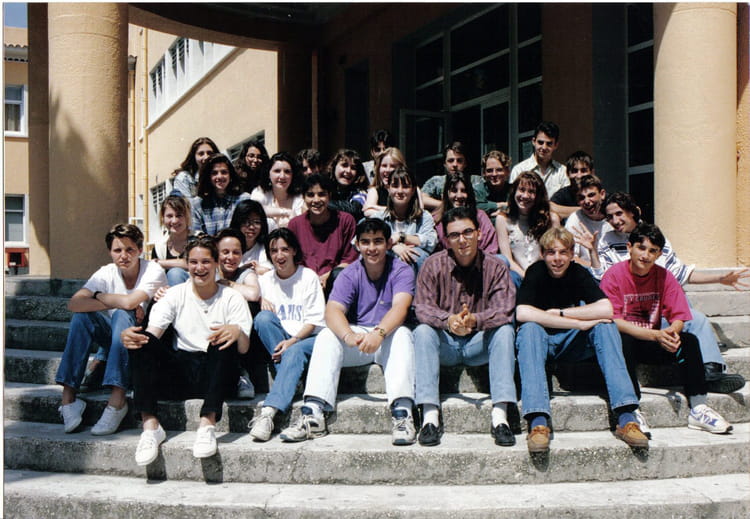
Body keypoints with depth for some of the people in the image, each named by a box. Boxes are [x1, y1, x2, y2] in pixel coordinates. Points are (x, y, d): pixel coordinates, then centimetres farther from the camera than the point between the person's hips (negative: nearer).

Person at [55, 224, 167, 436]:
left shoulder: (154, 271, -17)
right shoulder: (106, 273, -5)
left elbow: (129, 302, -33)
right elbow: (74, 303, -20)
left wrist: (99, 296, -14)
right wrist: (118, 303, -26)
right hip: (117, 338, 4)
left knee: (122, 315, -32)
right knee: (82, 316, -19)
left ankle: (117, 400, -40)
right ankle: (68, 394, -22)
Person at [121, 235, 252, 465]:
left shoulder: (231, 298, 4)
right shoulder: (175, 295, 10)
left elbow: (244, 348, -7)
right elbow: (152, 332, -5)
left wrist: (238, 332, -32)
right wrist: (130, 336, -28)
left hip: (215, 374, -2)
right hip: (180, 372, 2)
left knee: (225, 340, -32)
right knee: (140, 340, -21)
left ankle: (208, 424, -39)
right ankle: (150, 425, -31)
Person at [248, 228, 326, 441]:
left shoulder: (308, 277, 3)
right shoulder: (265, 280, 15)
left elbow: (314, 321, -3)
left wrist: (292, 341, -18)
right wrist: (261, 302, -15)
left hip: (308, 338, -3)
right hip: (278, 341, 3)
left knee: (295, 352, -37)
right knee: (263, 317, -27)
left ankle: (268, 413, -50)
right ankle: (289, 380, -29)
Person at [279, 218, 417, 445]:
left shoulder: (401, 271, -6)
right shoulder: (350, 274, -1)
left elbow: (400, 307, -25)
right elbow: (333, 310, -17)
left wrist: (379, 333, -46)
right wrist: (349, 336, -40)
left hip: (388, 339, -2)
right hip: (357, 335, 2)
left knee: (402, 334, -33)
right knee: (326, 336, -24)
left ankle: (402, 414, -44)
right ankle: (312, 415, -34)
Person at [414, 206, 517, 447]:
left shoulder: (495, 266, -3)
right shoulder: (434, 265, -3)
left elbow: (504, 311, -14)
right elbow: (422, 307, -11)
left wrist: (475, 320, -35)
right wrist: (448, 321, -32)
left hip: (479, 344, 0)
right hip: (445, 344, 0)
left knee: (505, 330, -27)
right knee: (423, 331, -29)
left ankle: (500, 416, -32)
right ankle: (430, 417, -35)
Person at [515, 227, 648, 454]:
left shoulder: (579, 273, -4)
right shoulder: (536, 272, -11)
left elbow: (606, 309, -19)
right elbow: (522, 313, -29)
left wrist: (559, 313, -21)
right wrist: (580, 323, -28)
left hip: (574, 345, 2)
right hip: (541, 342, -2)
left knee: (605, 325, -23)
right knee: (529, 328, -33)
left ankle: (626, 418, -32)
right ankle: (538, 422, -46)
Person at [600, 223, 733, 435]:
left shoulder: (664, 276, 1)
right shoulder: (614, 275, -11)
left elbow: (678, 317, -1)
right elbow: (613, 321, -20)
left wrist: (672, 332, -27)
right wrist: (655, 335, -29)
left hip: (652, 345, 4)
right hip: (623, 344, -4)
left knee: (689, 340, -20)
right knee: (623, 340, -37)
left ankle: (698, 409, -20)